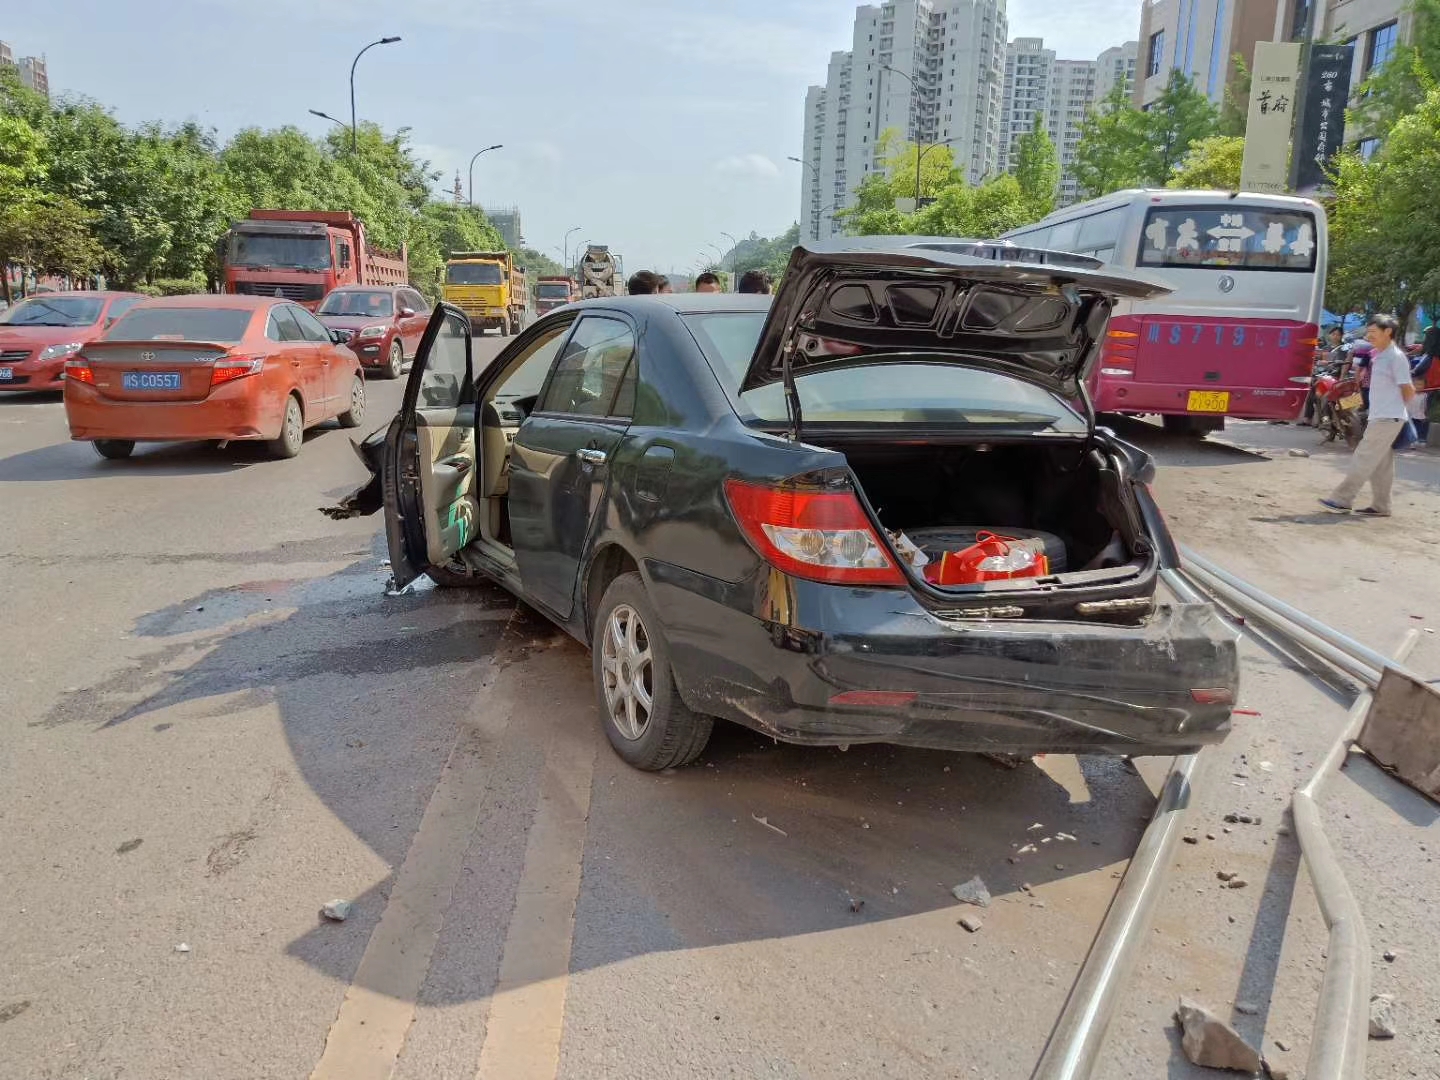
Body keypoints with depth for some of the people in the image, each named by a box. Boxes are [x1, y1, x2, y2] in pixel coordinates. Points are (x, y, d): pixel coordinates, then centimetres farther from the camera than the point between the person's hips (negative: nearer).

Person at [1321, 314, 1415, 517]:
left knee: (1364, 458, -9)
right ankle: (1380, 506, 15)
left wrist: (1396, 408, 3)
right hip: (1379, 417, 9)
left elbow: (1409, 390, -11)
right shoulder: (1378, 356, 13)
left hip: (1388, 418, -9)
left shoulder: (1396, 357, -13)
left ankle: (1342, 500, -8)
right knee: (1380, 464, 10)